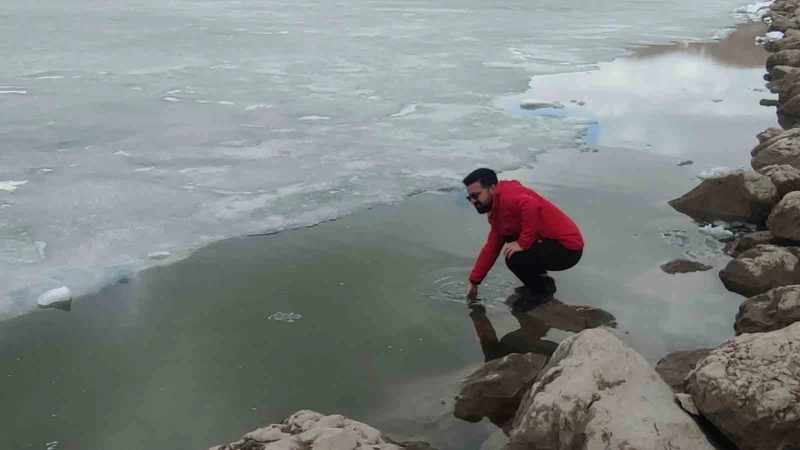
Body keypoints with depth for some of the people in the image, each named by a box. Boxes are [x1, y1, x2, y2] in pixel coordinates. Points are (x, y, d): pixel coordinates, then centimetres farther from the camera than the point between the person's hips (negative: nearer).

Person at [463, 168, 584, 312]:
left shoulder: (507, 195, -18)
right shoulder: (497, 212, 14)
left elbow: (532, 207, -39)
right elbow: (491, 249, 19)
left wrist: (523, 243, -28)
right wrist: (473, 281, 21)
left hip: (568, 247, -10)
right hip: (553, 242, 10)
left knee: (515, 258, -25)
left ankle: (542, 290, 3)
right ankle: (542, 282, 20)